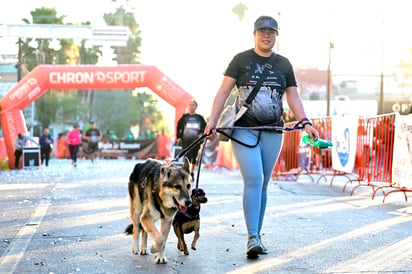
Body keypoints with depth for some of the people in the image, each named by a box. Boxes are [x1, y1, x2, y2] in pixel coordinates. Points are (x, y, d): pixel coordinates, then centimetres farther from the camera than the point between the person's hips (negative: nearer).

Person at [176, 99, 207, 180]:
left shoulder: (200, 118, 8)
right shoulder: (184, 117, 6)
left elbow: (205, 127, 13)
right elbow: (178, 127, 10)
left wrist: (202, 134, -6)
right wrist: (178, 137, 1)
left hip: (196, 142, 2)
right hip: (185, 142, -2)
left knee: (194, 158, 10)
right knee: (187, 158, -13)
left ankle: (192, 173, 26)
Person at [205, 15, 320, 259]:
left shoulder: (284, 64, 12)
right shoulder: (241, 60, 3)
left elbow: (293, 97, 9)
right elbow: (224, 92, 0)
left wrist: (305, 122, -6)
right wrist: (213, 120, -11)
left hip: (273, 133, 3)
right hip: (244, 130, -3)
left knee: (263, 185, 7)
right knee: (253, 181, -16)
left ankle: (257, 237, 15)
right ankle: (252, 238, -17)